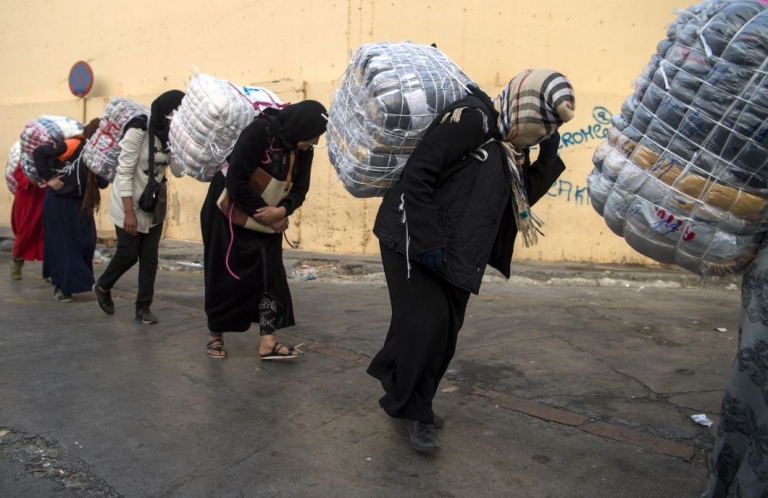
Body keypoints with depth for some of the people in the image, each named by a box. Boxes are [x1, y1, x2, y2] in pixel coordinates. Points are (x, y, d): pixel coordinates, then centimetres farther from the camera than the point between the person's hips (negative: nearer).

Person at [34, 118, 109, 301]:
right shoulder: (74, 145, -17)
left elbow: (103, 184, -1)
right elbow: (39, 153, -19)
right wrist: (48, 178, -15)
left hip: (81, 204, 6)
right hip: (59, 203, -6)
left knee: (87, 243, 4)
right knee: (61, 245, 0)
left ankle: (77, 281, 20)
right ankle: (61, 287, 10)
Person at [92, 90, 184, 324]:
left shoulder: (168, 134, 2)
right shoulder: (138, 130, -18)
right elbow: (124, 172, -19)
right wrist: (129, 212, -22)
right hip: (130, 204, -6)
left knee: (149, 258, 6)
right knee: (128, 254, 3)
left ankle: (143, 307, 16)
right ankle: (102, 287, 32)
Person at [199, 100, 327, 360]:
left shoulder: (303, 149, -6)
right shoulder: (259, 131, -26)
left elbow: (299, 190, -3)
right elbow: (235, 181, -28)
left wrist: (281, 211, -25)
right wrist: (266, 216, -22)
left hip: (267, 218, 6)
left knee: (270, 272, -3)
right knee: (225, 275, 3)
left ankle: (268, 342, -1)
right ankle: (215, 335, 22)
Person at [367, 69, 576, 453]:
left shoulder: (509, 145, 11)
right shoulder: (473, 117, -16)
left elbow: (524, 196, 18)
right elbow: (417, 173, -22)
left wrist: (549, 156, 4)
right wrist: (428, 242, -23)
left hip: (454, 254, 9)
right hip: (413, 241, -9)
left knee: (445, 331, 12)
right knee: (425, 326, -7)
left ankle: (410, 402, 30)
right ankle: (413, 411, 13)